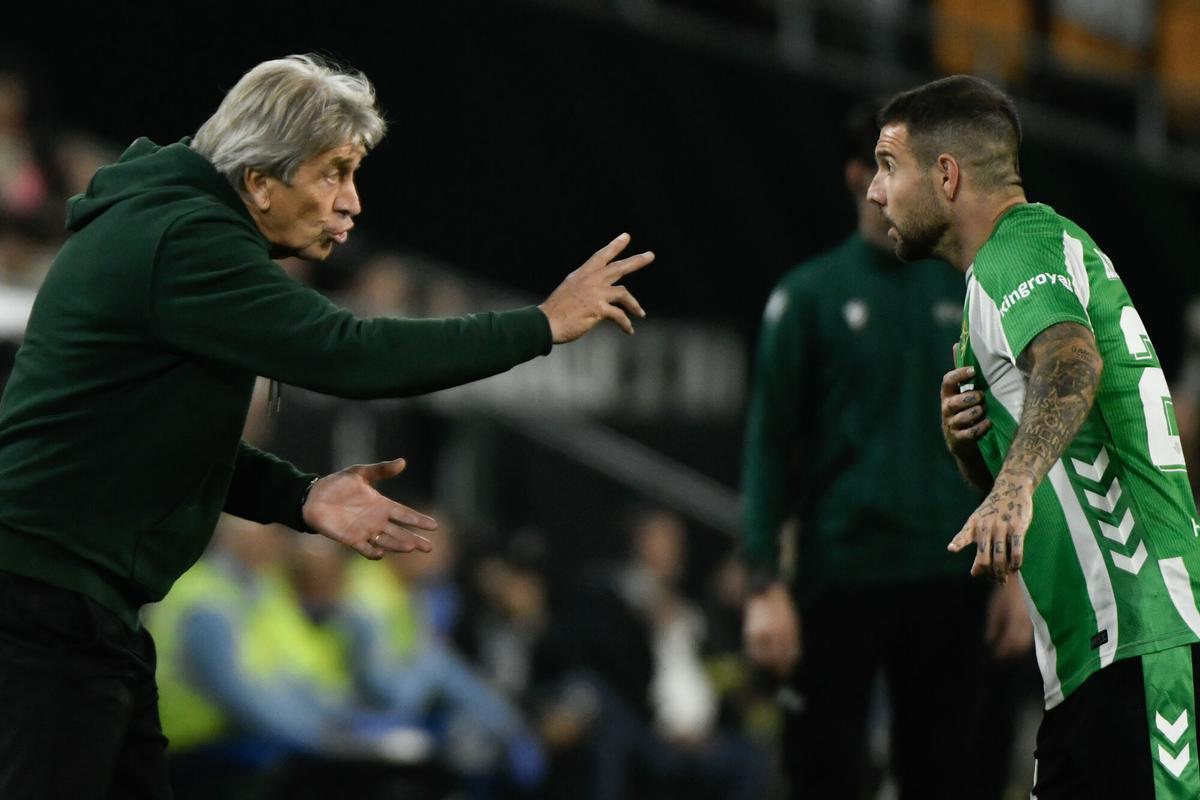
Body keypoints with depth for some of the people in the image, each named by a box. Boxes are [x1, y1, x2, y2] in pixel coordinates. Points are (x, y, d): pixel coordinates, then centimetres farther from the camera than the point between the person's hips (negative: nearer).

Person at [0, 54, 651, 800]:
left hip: (85, 603, 11)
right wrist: (542, 325, -17)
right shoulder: (188, 243, -17)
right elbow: (348, 354, -25)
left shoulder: (177, 226, 15)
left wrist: (299, 498, 3)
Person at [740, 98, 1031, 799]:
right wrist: (764, 583, -9)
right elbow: (769, 445, -1)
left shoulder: (974, 295, 8)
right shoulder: (810, 295, 1)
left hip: (950, 581, 2)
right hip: (839, 578, -2)